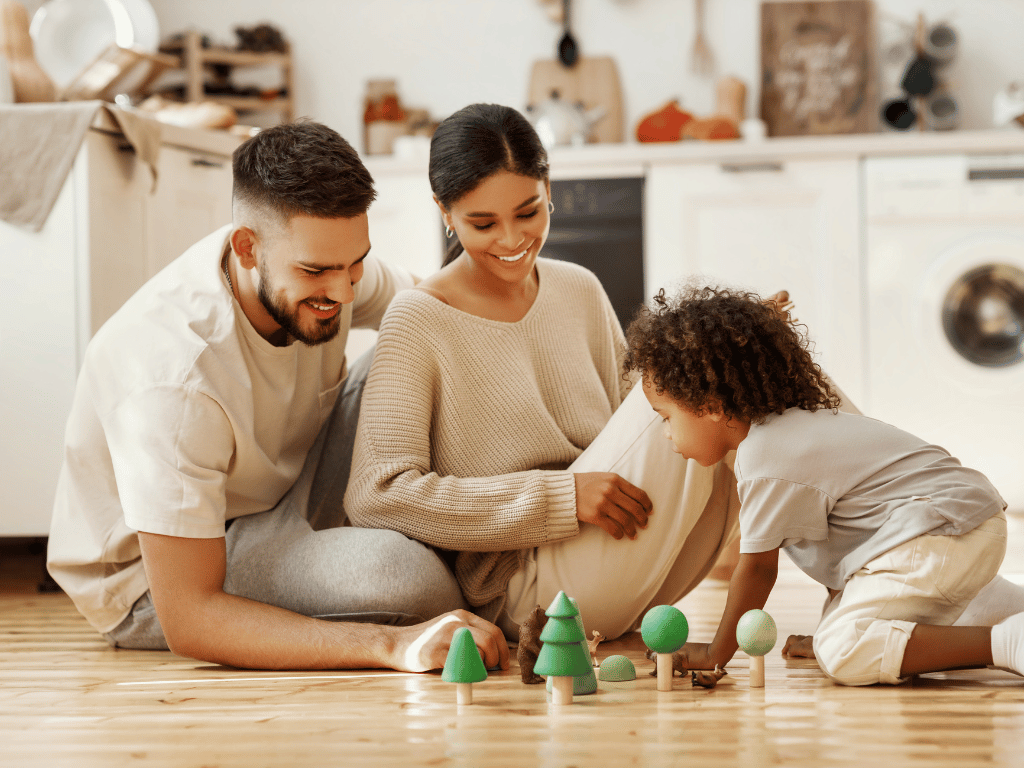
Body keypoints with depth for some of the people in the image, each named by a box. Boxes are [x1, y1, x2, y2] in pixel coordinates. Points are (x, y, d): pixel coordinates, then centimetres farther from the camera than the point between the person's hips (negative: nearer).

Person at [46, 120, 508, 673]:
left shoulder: (322, 261, -15)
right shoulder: (173, 379, -37)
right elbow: (188, 620, -37)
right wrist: (394, 645, -47)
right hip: (155, 585, -8)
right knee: (394, 572, -35)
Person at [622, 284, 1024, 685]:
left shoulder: (765, 463, -15)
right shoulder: (789, 429, 16)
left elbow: (757, 569, -9)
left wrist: (715, 654, 2)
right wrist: (834, 621, 31)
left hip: (942, 540, -11)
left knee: (842, 654, -20)